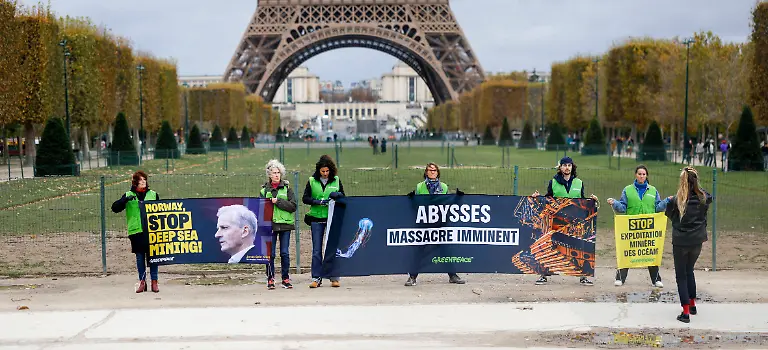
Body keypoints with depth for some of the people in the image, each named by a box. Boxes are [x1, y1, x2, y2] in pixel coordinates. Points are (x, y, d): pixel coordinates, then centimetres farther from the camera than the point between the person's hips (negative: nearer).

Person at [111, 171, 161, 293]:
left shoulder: (153, 194, 10)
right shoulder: (128, 195, 7)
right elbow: (115, 208, -1)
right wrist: (126, 200, -16)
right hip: (136, 231, 0)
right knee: (140, 257, 5)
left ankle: (154, 282, 8)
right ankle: (142, 282, 13)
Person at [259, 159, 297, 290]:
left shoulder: (287, 188, 5)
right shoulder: (264, 189, 7)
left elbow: (293, 206, -3)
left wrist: (278, 201, -11)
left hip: (285, 224, 0)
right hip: (270, 224, 0)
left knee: (285, 253, 2)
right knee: (270, 253, -1)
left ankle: (285, 279, 11)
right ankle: (270, 279, 8)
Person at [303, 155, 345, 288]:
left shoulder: (336, 180, 5)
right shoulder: (312, 181, 3)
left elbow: (343, 196, 11)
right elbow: (305, 198, 0)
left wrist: (338, 195, -12)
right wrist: (318, 201, -16)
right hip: (316, 218, 0)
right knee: (317, 250, 2)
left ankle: (334, 278, 8)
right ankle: (316, 278, 7)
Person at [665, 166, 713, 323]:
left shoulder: (676, 200, -17)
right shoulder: (704, 198, -8)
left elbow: (669, 214, 0)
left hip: (680, 242, -3)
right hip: (697, 241, 4)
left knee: (681, 275, 6)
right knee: (689, 271, 25)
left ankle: (686, 311, 1)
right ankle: (692, 303, 33)